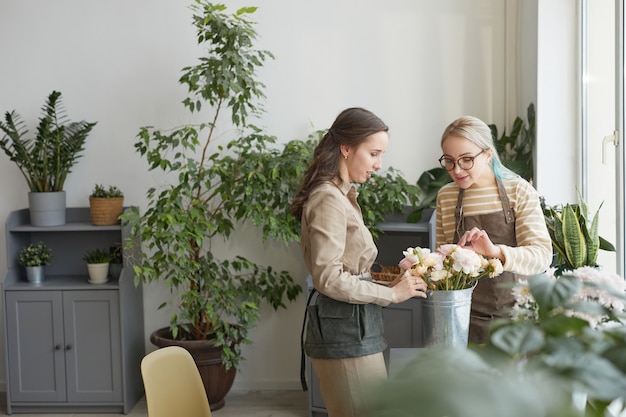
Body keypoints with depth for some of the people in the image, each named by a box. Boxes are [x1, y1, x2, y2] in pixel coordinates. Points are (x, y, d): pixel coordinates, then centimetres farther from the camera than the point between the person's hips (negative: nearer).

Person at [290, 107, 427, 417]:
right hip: (346, 332, -10)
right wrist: (391, 294, -14)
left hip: (352, 327, 10)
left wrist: (389, 281, 6)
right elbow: (328, 278, -20)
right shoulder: (329, 199, -14)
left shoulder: (342, 196, 17)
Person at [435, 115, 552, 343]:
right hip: (467, 317, 2)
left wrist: (496, 251, -32)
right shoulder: (445, 196, 3)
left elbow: (542, 256, -15)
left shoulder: (519, 191, -7)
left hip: (515, 316, -2)